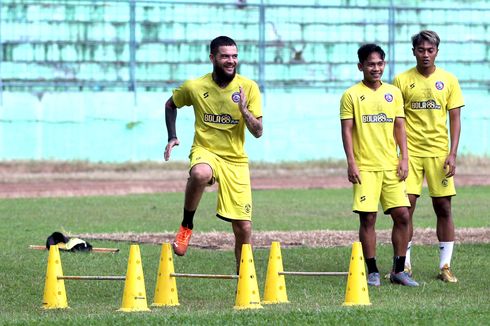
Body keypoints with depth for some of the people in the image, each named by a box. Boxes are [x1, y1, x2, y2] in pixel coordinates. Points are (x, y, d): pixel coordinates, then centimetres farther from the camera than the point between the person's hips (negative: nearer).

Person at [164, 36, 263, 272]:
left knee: (243, 228, -1)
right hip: (205, 151, -2)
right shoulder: (194, 87, -6)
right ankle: (186, 226, -17)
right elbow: (170, 105, 15)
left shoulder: (248, 88, -6)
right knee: (200, 174, -41)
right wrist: (172, 136, 5)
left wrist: (244, 110, -23)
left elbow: (258, 132, -7)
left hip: (236, 160, 2)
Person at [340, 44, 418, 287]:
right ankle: (373, 272, 5)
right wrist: (351, 163, -10)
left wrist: (404, 158, 2)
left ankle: (398, 270, 9)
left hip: (391, 166, 4)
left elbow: (399, 128, 11)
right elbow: (347, 130, -3)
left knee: (402, 215, -1)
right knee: (368, 218, -4)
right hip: (364, 167, -4)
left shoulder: (393, 93, 11)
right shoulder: (351, 95, 0)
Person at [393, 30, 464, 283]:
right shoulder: (402, 80, 1)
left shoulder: (448, 80, 4)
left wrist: (453, 153, -5)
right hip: (410, 151, -1)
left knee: (443, 208, 2)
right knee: (406, 207, -5)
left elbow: (455, 119, 5)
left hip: (439, 152, 1)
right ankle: (404, 265, 3)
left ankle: (445, 266, 8)